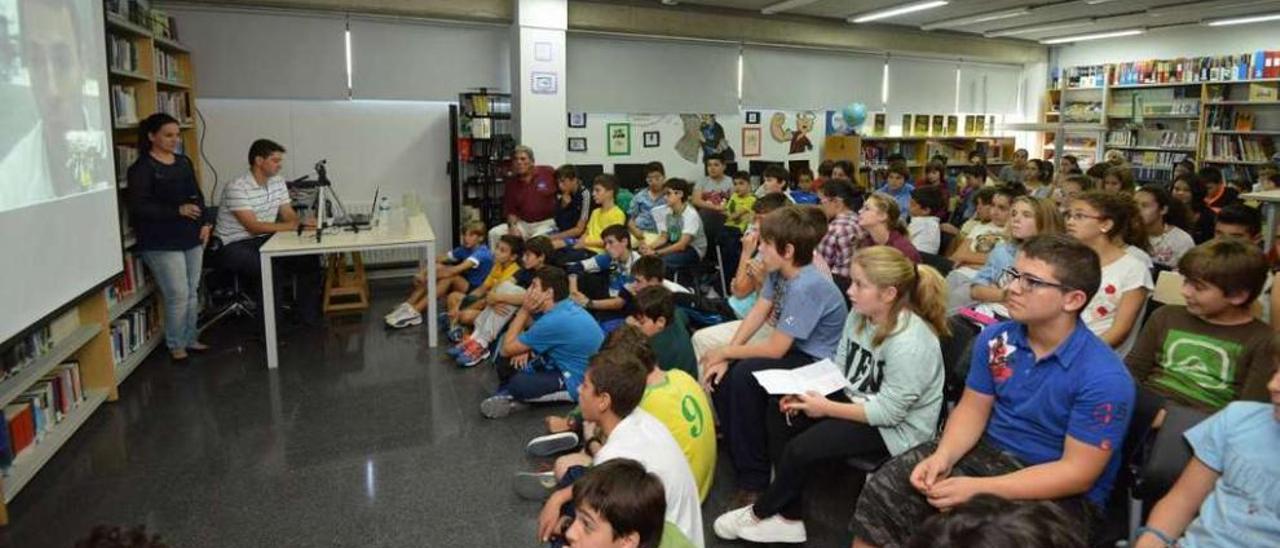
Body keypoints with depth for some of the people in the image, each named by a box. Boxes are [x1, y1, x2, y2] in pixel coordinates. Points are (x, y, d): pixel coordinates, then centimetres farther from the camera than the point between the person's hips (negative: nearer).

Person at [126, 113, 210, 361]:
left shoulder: (184, 162, 13)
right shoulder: (142, 168, -8)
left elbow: (197, 195, 18)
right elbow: (139, 207, -14)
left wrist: (206, 223, 3)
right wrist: (178, 210, -22)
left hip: (192, 238, 7)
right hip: (162, 243, -6)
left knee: (193, 292, 12)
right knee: (178, 295, -4)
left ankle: (191, 338, 25)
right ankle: (175, 345, 12)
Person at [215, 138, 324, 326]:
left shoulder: (278, 182, 3)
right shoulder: (236, 188, -20)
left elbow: (290, 216, 6)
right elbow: (253, 227, -27)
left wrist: (302, 223, -18)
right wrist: (293, 226, -31)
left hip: (264, 240, 7)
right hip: (234, 246, -7)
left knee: (309, 258, -11)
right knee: (271, 268, -34)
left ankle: (310, 318, -1)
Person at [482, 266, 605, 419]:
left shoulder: (555, 321, -28)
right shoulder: (566, 306, 0)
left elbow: (507, 349, -17)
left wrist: (524, 310, -13)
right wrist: (525, 349, -5)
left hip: (580, 382, -10)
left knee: (518, 384, -30)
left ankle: (512, 397, 0)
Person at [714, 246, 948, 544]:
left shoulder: (910, 343, -30)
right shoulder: (860, 314, -5)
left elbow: (889, 412, -27)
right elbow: (839, 368, 6)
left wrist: (827, 408, -24)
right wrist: (808, 389, -12)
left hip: (896, 428, -9)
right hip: (856, 399, 9)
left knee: (802, 449, -21)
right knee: (780, 413, -3)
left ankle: (761, 513, 8)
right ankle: (788, 518, 3)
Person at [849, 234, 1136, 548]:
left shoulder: (1105, 378, -22)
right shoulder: (995, 339, -3)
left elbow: (1077, 473, -21)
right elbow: (972, 408, 6)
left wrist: (977, 489, -27)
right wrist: (943, 456, -16)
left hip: (1063, 493, -5)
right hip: (989, 452, 5)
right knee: (883, 488, -12)